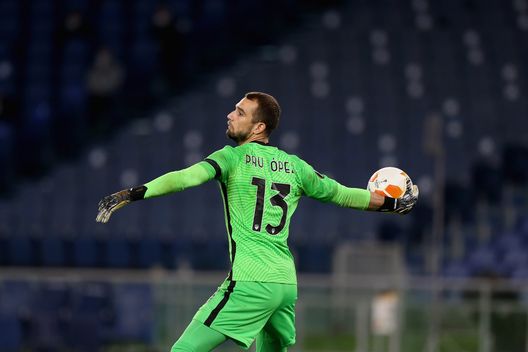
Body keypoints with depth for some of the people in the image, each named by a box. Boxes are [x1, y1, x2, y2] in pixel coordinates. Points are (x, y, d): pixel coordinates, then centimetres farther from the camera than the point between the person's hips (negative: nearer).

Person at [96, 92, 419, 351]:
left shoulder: (234, 157, -1)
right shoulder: (293, 165, 15)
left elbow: (188, 177, -17)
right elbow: (340, 194, 24)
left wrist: (133, 194, -24)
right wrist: (391, 203, 39)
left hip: (250, 284, -7)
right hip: (287, 284, 7)